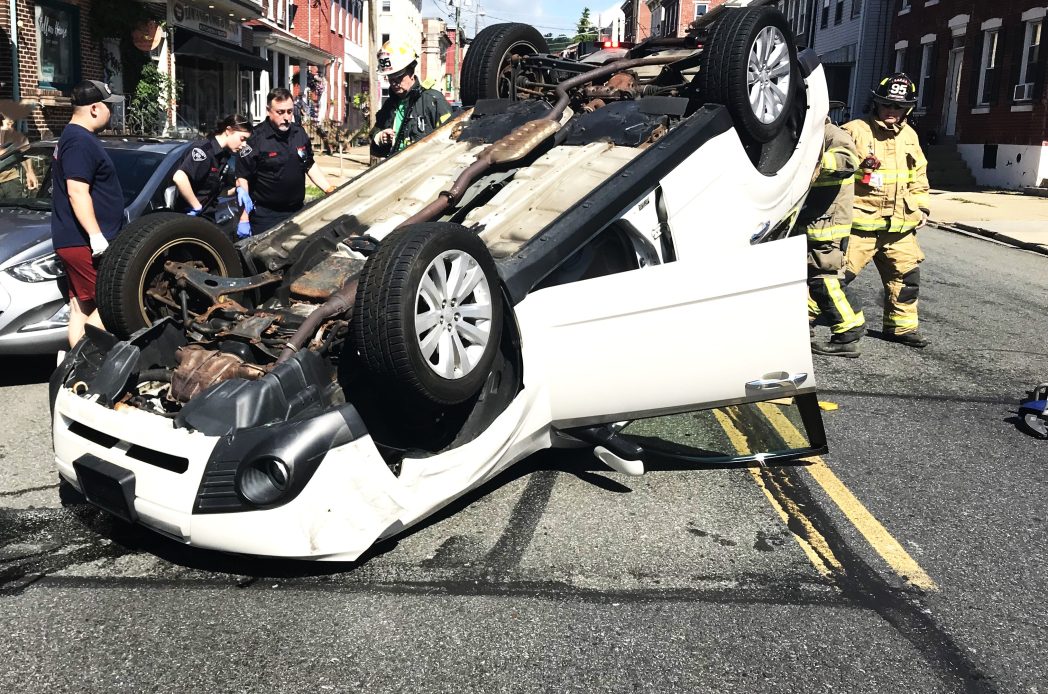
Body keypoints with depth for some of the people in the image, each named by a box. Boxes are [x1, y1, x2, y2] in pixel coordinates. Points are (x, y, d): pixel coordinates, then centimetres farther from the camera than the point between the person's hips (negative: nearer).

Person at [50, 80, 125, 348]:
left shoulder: (74, 137, 20)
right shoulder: (80, 141, -15)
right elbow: (77, 192, -23)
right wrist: (95, 235, -28)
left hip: (76, 241, 11)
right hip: (84, 243, -11)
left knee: (81, 307, 11)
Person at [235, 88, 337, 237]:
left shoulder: (300, 134, 6)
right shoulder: (255, 139, -13)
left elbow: (310, 166, 18)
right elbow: (242, 178, -13)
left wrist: (331, 191, 9)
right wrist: (244, 219, -17)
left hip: (298, 212, 6)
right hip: (266, 217, -6)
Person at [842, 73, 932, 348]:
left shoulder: (909, 136, 14)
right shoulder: (855, 131, -8)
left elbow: (918, 175, 24)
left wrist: (922, 207, 17)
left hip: (899, 225, 7)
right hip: (860, 222, -6)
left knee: (906, 275, 13)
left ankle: (902, 326, 28)